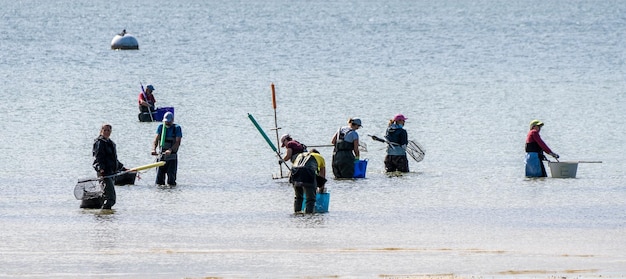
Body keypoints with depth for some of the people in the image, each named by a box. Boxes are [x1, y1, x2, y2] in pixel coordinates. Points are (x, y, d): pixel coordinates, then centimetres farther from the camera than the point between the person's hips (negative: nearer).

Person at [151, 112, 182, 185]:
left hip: (172, 157, -3)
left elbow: (178, 142, -13)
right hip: (161, 156, 3)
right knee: (159, 182, 3)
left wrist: (170, 150, -30)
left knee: (171, 182, -6)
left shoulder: (177, 128, -3)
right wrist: (154, 149, -22)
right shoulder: (161, 127, 8)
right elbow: (156, 140, -1)